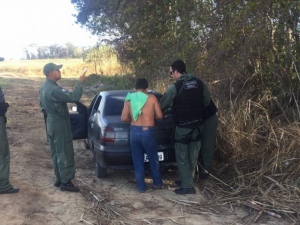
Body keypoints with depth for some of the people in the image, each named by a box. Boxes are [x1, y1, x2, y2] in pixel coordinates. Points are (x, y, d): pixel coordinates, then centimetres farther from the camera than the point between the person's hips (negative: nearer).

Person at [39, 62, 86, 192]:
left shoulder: (44, 87, 9)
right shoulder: (54, 89, -25)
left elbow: (43, 106, 20)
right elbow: (74, 97, -31)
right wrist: (80, 82, -21)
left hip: (51, 123, 10)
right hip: (59, 124, -10)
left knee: (56, 153, 15)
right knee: (64, 153, -2)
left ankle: (59, 179, 24)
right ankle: (65, 182, 4)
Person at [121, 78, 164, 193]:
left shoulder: (129, 99, 3)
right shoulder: (152, 98, -1)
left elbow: (124, 118, -1)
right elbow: (160, 116, 0)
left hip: (134, 132, 2)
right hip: (147, 132, -1)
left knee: (137, 161, 12)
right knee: (153, 159, 16)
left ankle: (141, 187, 17)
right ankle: (158, 183, 29)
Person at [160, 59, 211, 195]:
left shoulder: (175, 87, -14)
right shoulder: (199, 83, 1)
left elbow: (163, 105, -5)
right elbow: (207, 102, 8)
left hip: (183, 127, -6)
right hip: (197, 125, 6)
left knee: (182, 157, 6)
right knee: (193, 156, 16)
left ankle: (187, 186, 8)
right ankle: (187, 181, 29)